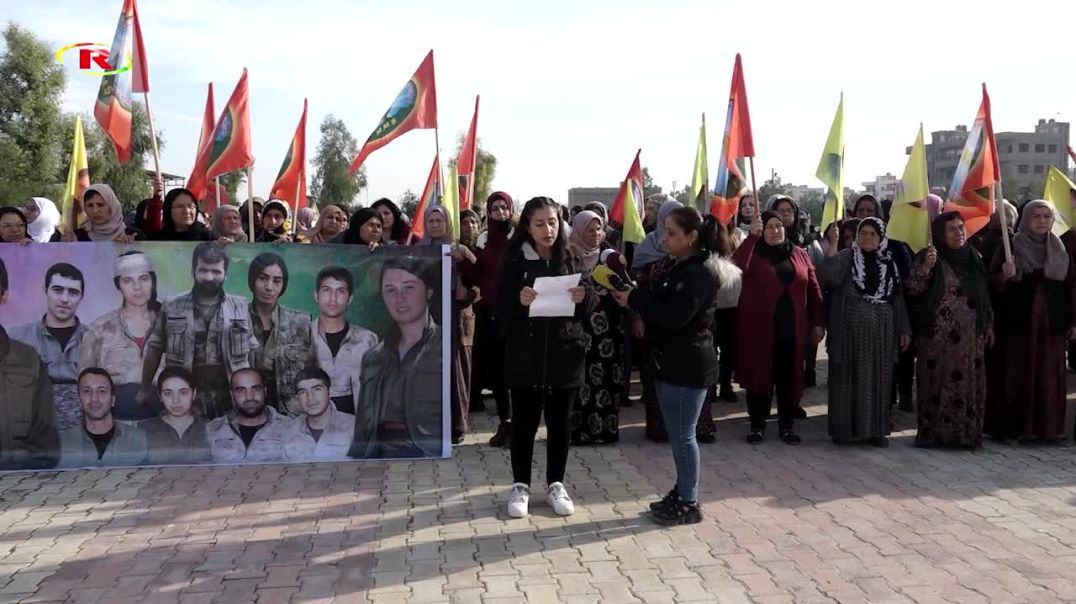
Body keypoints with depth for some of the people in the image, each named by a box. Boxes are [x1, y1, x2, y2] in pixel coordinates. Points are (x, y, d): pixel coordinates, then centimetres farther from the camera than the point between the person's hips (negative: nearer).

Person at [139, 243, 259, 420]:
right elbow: (154, 349, 10)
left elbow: (253, 353, 7)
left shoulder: (240, 308, 4)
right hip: (186, 402, 0)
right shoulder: (172, 309, 2)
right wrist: (146, 388, 12)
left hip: (231, 402, 1)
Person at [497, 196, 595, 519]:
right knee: (524, 421, 6)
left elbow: (592, 303, 4)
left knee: (560, 422, 10)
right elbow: (500, 305, -5)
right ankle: (521, 485, 20)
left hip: (565, 352, 2)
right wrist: (519, 300, -25)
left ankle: (556, 484, 24)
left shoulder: (571, 258, 3)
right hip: (525, 354, -1)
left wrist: (583, 297, -19)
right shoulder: (515, 259, -2)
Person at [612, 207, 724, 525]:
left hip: (688, 365, -9)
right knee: (678, 433, 16)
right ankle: (682, 493, 27)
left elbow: (675, 316, -24)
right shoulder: (680, 268, 14)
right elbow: (660, 304, 14)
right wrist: (636, 296, -3)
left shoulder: (701, 272, -16)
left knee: (682, 435, -1)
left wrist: (635, 299, -18)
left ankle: (689, 504, 9)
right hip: (672, 362, 9)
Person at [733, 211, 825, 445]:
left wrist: (818, 322, 5)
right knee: (760, 375, 4)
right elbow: (736, 266, -24)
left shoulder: (800, 255, 9)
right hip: (760, 328, -2)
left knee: (789, 378, 7)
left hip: (792, 329, 3)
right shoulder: (754, 253, -1)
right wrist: (752, 236, -24)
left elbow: (813, 290, 9)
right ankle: (758, 425, 15)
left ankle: (787, 425, 19)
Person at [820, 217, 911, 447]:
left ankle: (875, 429, 14)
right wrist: (833, 245, -24)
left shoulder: (890, 263, 10)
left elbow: (898, 298, 12)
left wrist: (904, 329, 8)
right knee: (849, 378, 1)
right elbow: (828, 277, -20)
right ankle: (845, 428, 8)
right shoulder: (846, 257, -1)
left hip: (881, 332, 3)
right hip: (851, 330, -3)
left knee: (878, 379, 6)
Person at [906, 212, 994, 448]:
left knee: (968, 382, 5)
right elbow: (912, 289, -10)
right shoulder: (928, 257, -2)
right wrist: (925, 267, -23)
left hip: (969, 335, 4)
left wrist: (988, 324, 14)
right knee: (937, 381, -1)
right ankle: (932, 431, 6)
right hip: (937, 334, -4)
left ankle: (967, 432, 14)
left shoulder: (974, 258, 11)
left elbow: (984, 295, 17)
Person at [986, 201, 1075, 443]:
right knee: (1016, 375, -2)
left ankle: (1048, 427, 11)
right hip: (1016, 322, -3)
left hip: (1051, 323, 3)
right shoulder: (1010, 247, 1)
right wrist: (1005, 276, -23)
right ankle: (1013, 425, 5)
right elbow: (991, 284, -1)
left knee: (1049, 376, 3)